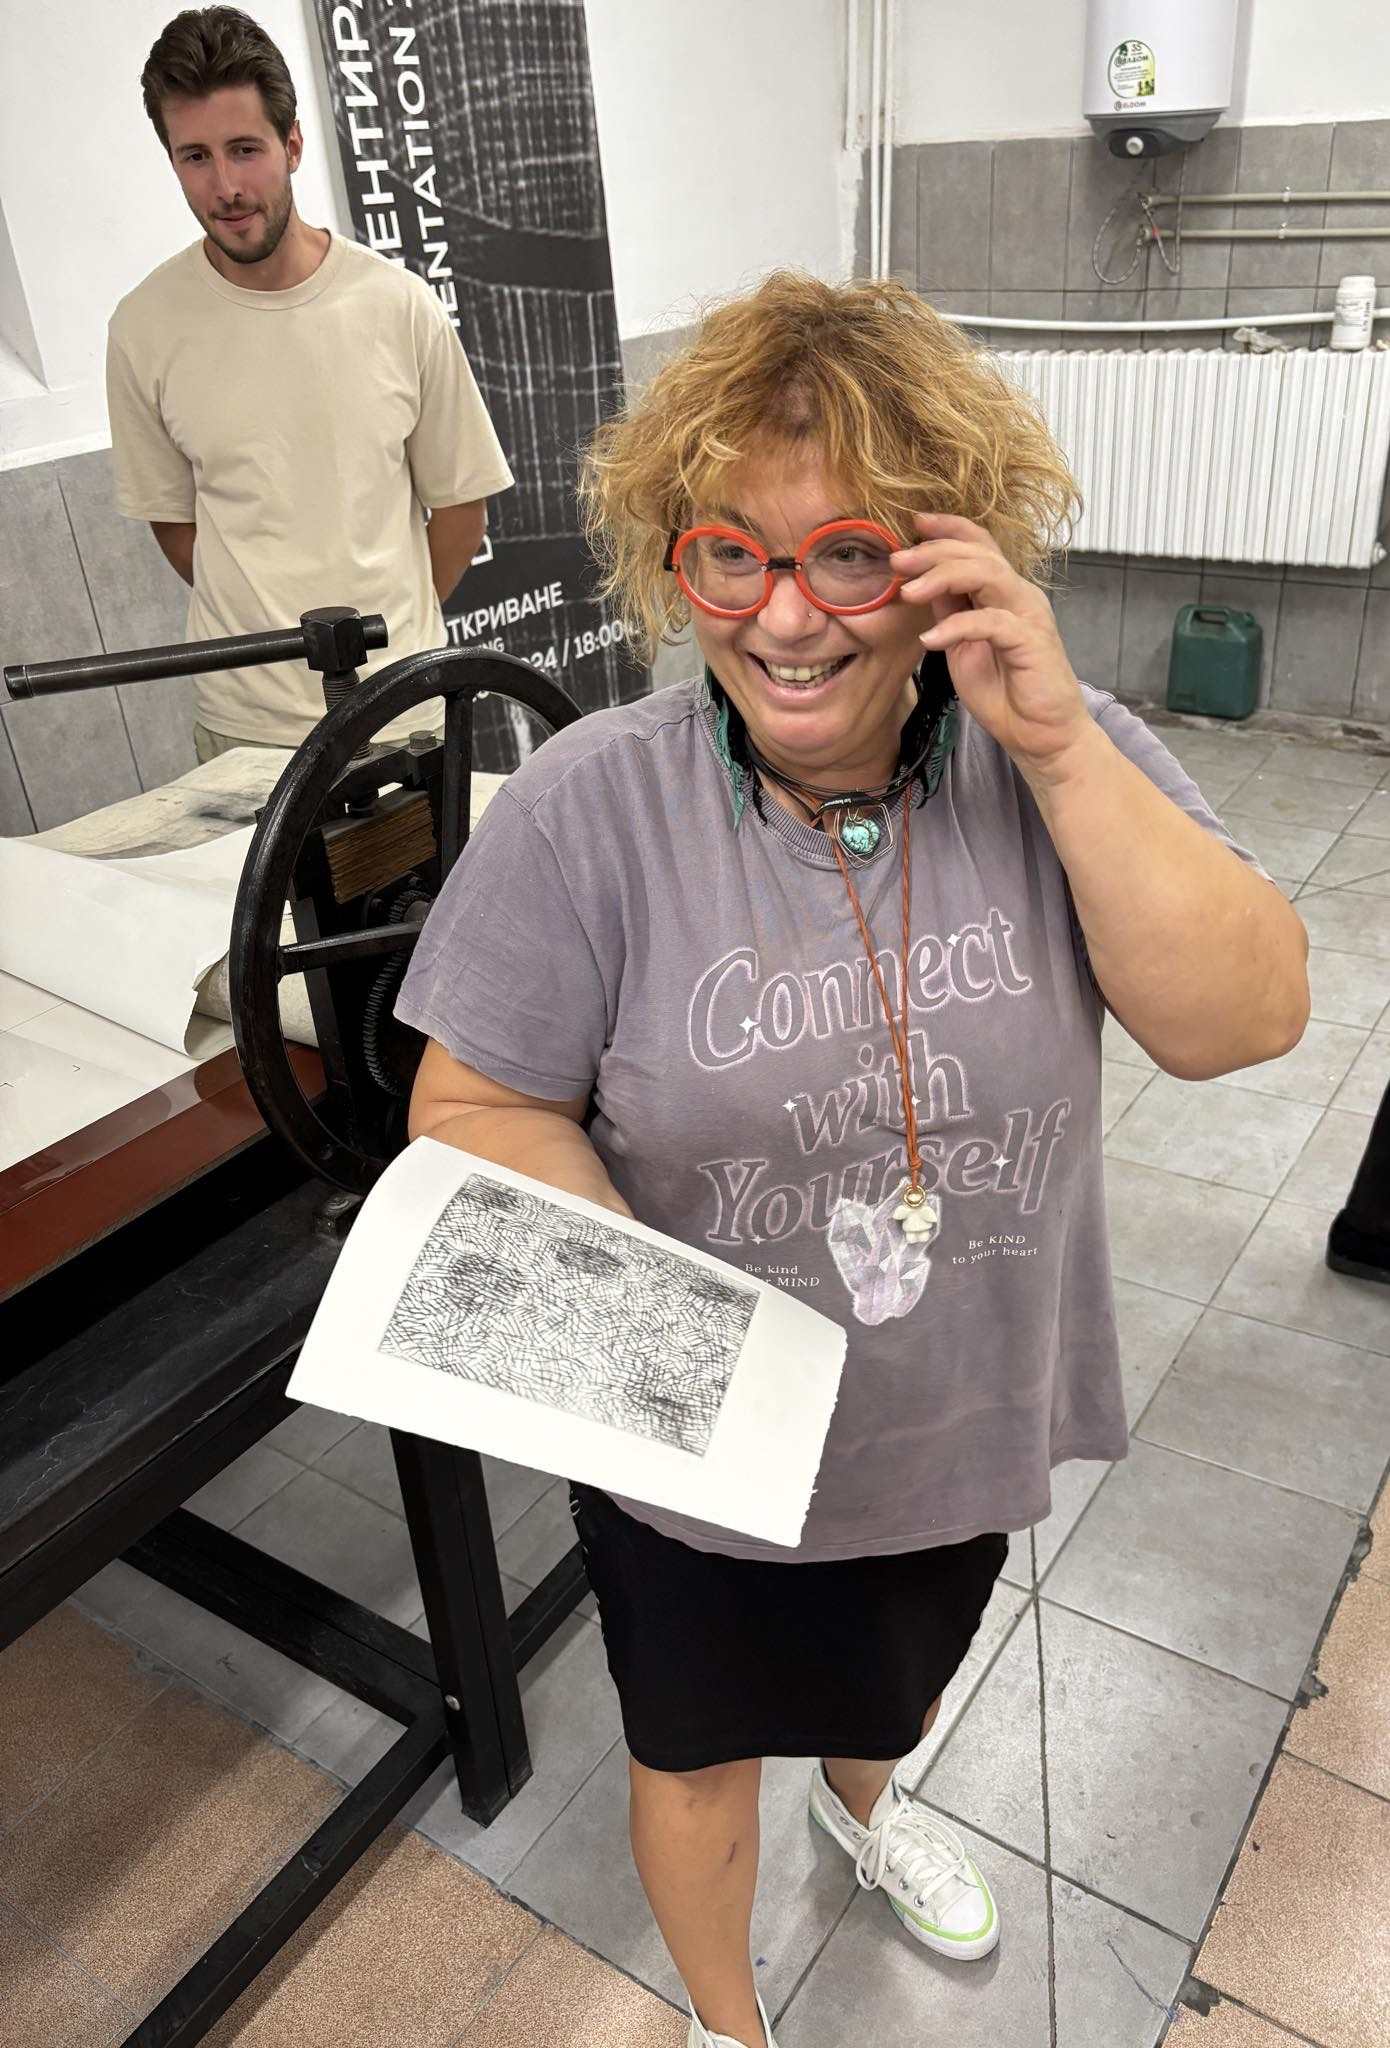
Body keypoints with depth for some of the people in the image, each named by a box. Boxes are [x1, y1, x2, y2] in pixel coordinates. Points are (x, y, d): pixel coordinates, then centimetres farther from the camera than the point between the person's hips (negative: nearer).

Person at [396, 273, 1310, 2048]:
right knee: (701, 1752, 24)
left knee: (897, 1675, 34)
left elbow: (1245, 1021, -22)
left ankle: (864, 1798, 73)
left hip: (966, 1419, 3)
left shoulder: (1061, 756, -15)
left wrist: (1061, 748, -32)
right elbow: (479, 1106, -14)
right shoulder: (586, 807, -21)